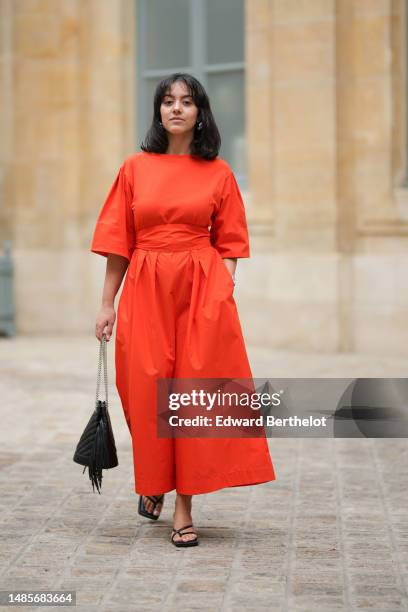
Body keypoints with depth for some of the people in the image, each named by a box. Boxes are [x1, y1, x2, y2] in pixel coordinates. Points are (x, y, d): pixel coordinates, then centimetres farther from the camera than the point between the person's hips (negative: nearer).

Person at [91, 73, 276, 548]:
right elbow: (118, 241, 7)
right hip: (145, 289, 1)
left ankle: (184, 506, 2)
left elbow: (229, 244, 5)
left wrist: (225, 296, -7)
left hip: (203, 291, -1)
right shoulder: (135, 168, 6)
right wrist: (107, 304, 4)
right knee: (148, 393, 3)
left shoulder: (218, 173, 5)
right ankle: (153, 482, 30)